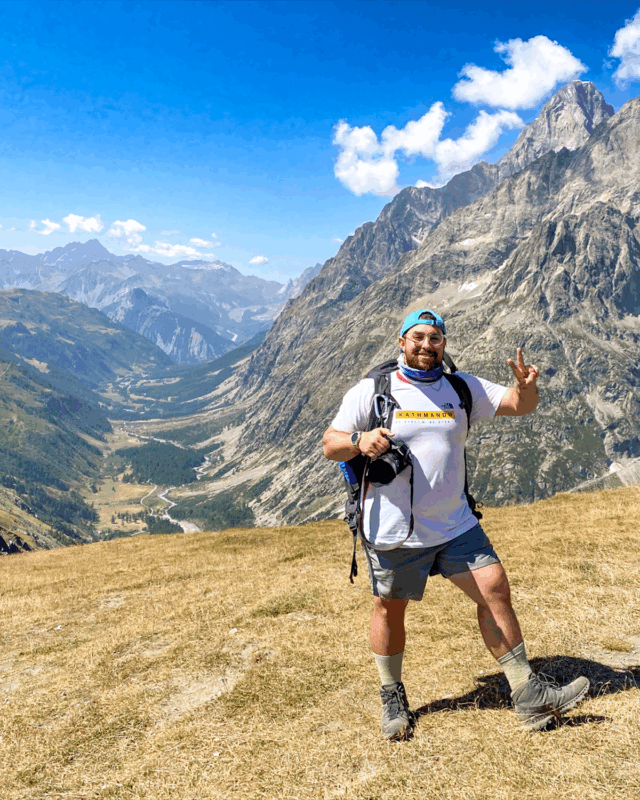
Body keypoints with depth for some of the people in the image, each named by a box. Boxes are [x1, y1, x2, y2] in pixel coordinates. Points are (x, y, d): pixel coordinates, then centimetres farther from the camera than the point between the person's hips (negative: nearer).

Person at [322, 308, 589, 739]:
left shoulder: (463, 388, 7)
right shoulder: (370, 392, -4)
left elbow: (519, 406, 4)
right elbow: (330, 444, -6)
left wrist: (527, 385, -19)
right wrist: (359, 440, -28)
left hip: (455, 524, 3)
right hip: (392, 532, -3)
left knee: (495, 591, 0)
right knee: (390, 610, 9)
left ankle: (528, 695, 14)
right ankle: (393, 696, 32)